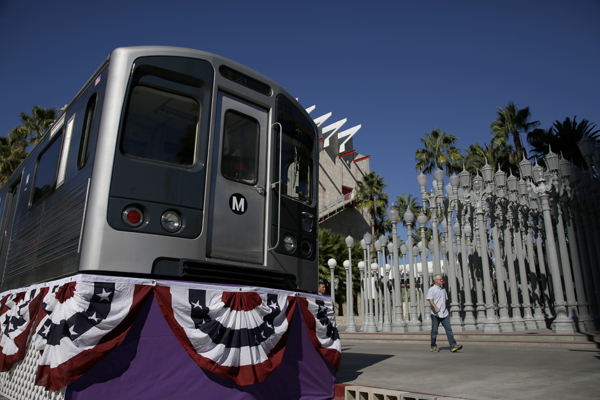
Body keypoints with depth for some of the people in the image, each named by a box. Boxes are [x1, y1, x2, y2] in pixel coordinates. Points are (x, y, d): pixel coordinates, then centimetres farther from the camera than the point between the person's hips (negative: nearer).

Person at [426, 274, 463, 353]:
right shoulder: (431, 290, -3)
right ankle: (433, 346, 15)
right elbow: (430, 300, -15)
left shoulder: (443, 289, 17)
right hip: (435, 314, -5)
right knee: (434, 331, 3)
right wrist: (435, 307, -30)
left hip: (444, 313, 5)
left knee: (449, 329, -6)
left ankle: (453, 346, -10)